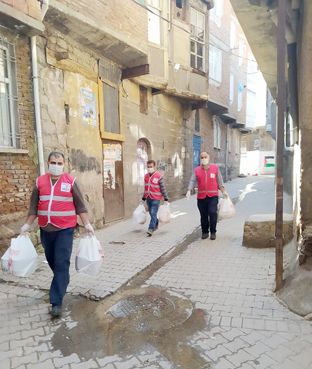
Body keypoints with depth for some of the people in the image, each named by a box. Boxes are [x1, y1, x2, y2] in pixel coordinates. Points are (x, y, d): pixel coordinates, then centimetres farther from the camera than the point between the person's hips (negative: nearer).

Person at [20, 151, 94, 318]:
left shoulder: (70, 181, -4)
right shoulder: (40, 181, 4)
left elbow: (80, 205, -2)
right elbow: (34, 206, 11)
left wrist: (87, 224, -5)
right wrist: (27, 224, 10)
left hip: (65, 229, -4)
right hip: (45, 230, 4)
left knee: (61, 264, -5)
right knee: (52, 261, 17)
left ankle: (56, 302, 2)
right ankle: (62, 281, 44)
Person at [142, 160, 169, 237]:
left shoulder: (159, 176, -11)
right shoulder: (146, 176, 8)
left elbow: (163, 188, -8)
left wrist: (166, 199, -8)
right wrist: (143, 198, 19)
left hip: (156, 199, -6)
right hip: (148, 198, 6)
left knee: (153, 214, -11)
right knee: (151, 214, 16)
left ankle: (151, 229, -8)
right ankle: (156, 225, 37)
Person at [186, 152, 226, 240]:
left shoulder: (215, 168, 5)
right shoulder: (197, 170, 6)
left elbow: (219, 180, 9)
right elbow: (193, 181, -2)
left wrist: (223, 191, 5)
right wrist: (189, 190, -17)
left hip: (213, 196, -1)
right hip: (201, 197, 2)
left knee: (212, 213, -12)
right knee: (203, 215, 8)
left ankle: (213, 232, 5)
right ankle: (205, 232, 24)